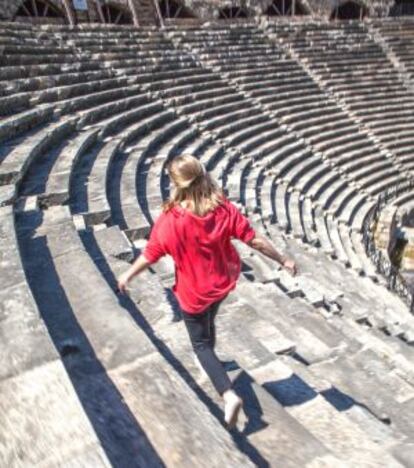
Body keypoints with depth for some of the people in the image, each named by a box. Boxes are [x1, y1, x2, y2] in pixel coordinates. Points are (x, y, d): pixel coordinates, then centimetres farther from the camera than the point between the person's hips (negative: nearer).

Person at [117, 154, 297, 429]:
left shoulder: (170, 221, -26)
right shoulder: (224, 209, -18)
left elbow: (150, 255, -13)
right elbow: (254, 239, -13)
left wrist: (128, 275, 5)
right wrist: (283, 259, 1)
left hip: (193, 292, -4)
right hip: (222, 284, 5)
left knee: (201, 344, 14)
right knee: (208, 321, 34)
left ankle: (229, 394, 1)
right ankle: (211, 362, 58)